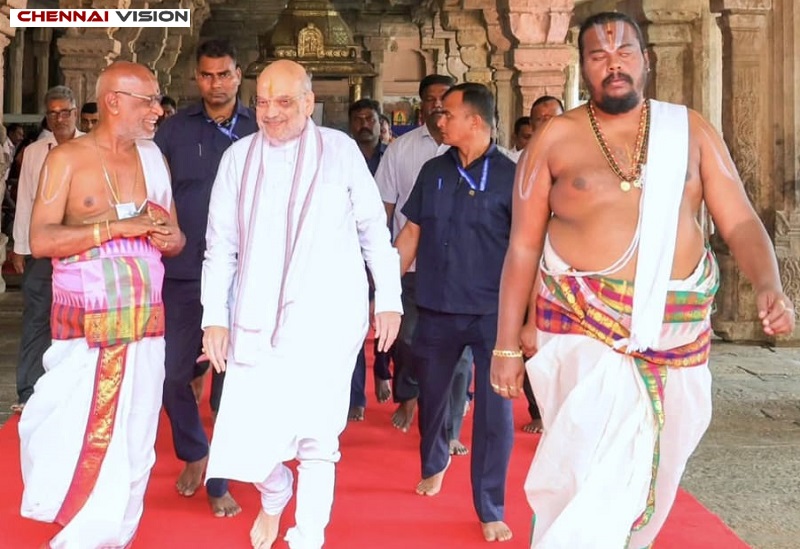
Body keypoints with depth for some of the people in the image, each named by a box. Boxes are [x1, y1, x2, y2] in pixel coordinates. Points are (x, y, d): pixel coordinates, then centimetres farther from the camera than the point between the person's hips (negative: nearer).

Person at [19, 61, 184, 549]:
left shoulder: (154, 159, 9)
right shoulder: (67, 158, -5)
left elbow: (176, 238, 14)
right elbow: (40, 240, -12)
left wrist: (169, 238, -10)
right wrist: (117, 227, -19)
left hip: (145, 324, 4)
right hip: (84, 327, -4)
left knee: (132, 439, 5)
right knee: (73, 435, -2)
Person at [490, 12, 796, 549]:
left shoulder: (690, 130, 6)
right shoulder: (556, 137, 1)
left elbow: (740, 221, 1)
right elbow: (523, 246, 2)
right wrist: (507, 346, 1)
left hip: (678, 331, 3)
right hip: (587, 325, -3)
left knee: (653, 477, 15)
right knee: (597, 478, -18)